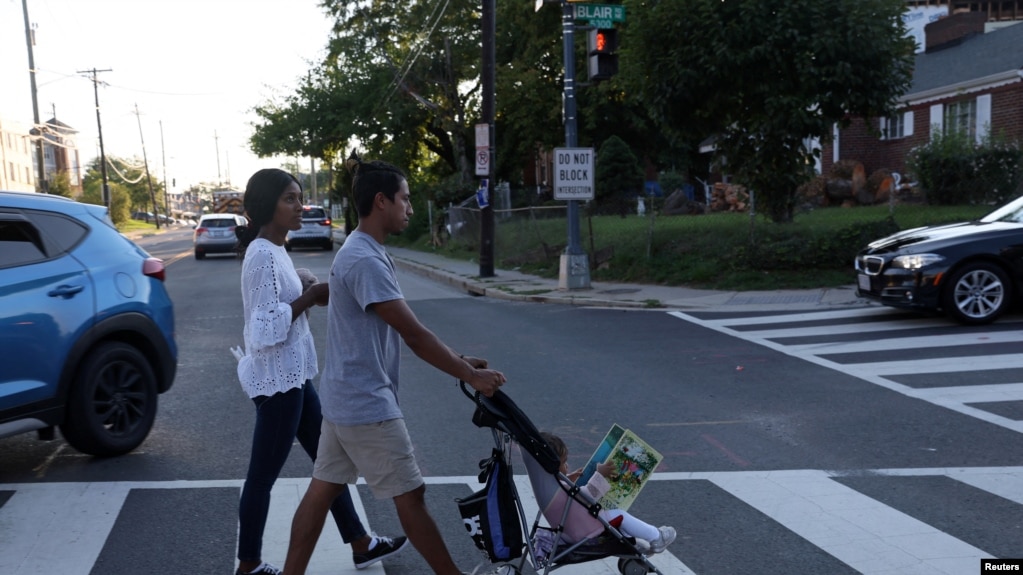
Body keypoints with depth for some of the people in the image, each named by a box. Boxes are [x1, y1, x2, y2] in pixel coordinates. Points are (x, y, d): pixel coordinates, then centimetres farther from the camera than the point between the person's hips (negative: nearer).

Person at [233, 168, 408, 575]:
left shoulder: (274, 251, 12)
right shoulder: (263, 255, -19)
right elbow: (267, 326, -24)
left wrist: (312, 295, 3)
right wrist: (311, 296, -16)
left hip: (290, 375, 10)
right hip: (276, 379, -10)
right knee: (263, 475, 4)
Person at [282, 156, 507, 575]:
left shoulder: (361, 252, 11)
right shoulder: (366, 261, -22)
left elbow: (405, 332, 14)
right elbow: (413, 334, -23)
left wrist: (456, 360, 10)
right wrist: (470, 375, -16)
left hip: (347, 398, 10)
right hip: (367, 404, -10)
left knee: (322, 489, 15)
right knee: (410, 494, 3)